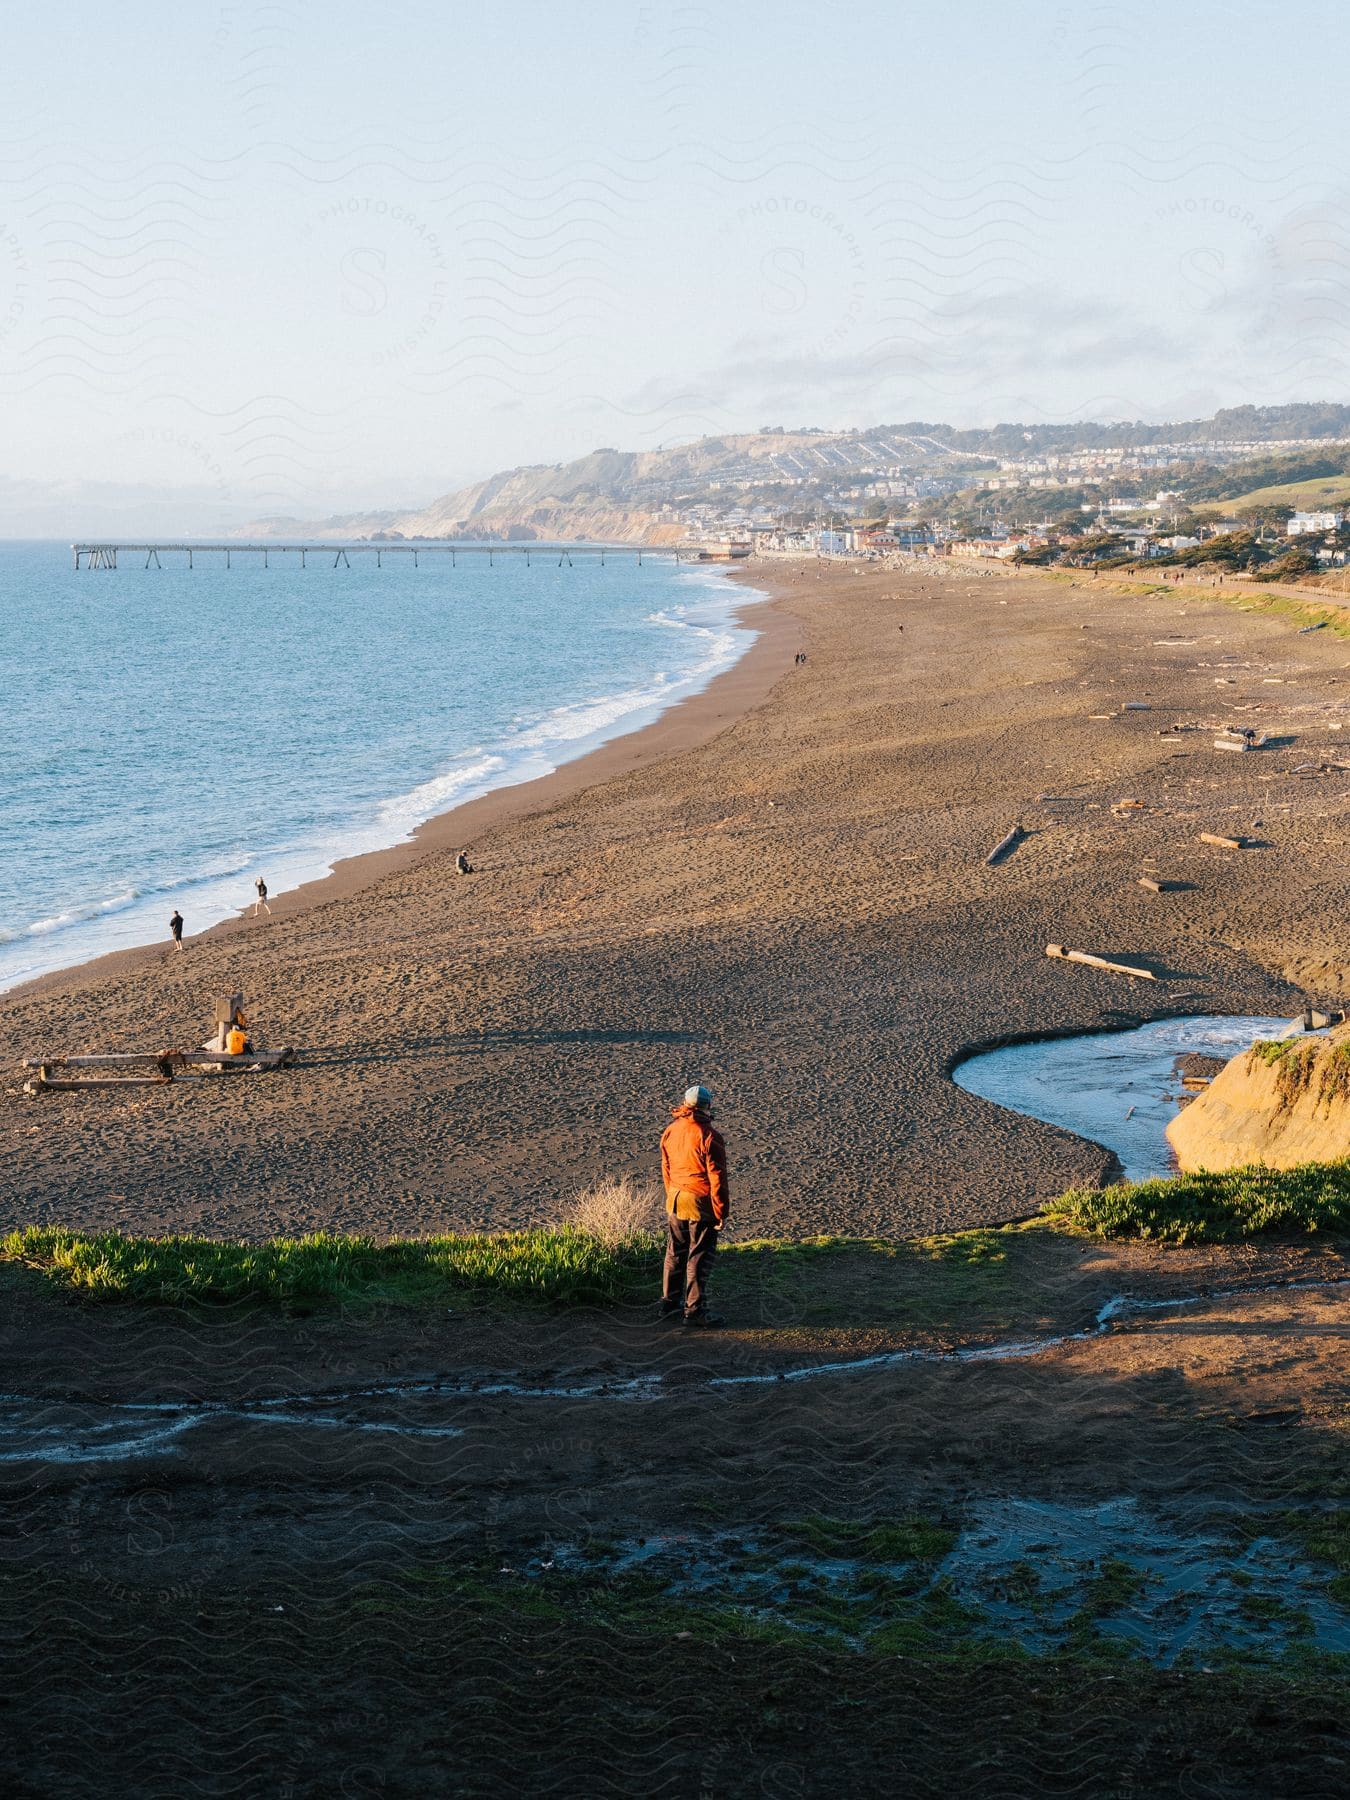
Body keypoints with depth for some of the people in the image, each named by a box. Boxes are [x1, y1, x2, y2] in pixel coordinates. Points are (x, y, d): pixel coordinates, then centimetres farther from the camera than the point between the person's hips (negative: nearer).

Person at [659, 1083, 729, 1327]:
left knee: (675, 1253, 18)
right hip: (700, 1203, -6)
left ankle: (669, 1302, 26)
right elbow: (716, 1176, -16)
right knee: (699, 1257, 2)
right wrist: (721, 1211, -9)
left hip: (675, 1200, 6)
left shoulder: (670, 1131, 2)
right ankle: (694, 1309, 4)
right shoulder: (709, 1136, -18)